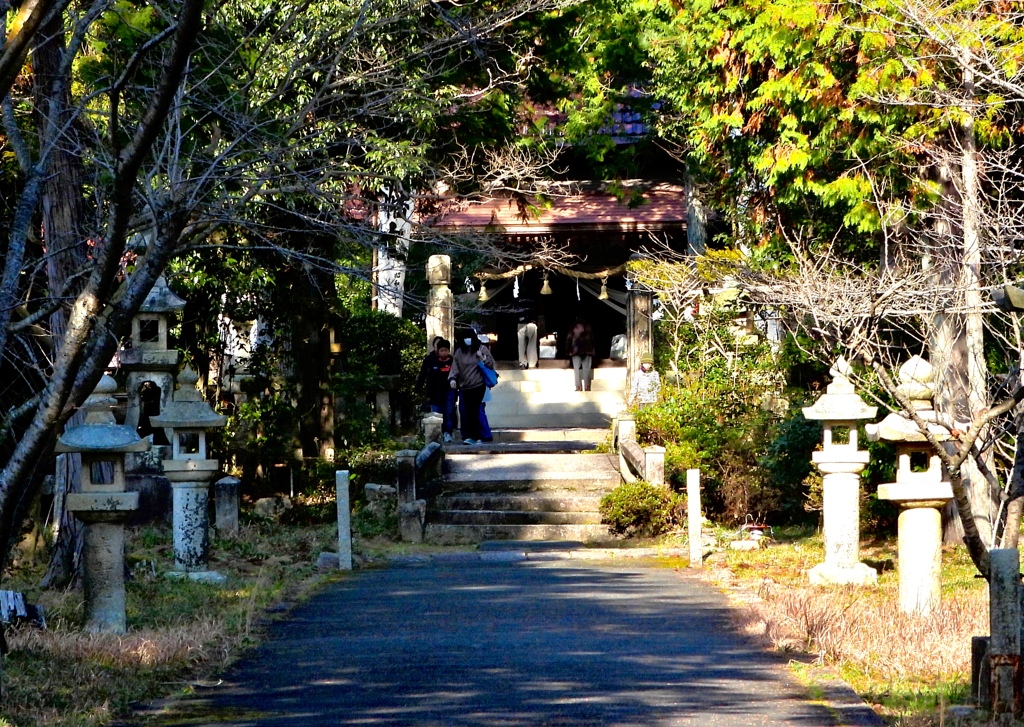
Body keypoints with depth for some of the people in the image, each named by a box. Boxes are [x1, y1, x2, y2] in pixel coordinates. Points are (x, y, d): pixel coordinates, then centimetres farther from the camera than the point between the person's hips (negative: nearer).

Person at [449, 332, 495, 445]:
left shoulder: (482, 349, 5)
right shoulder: (459, 352, 9)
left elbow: (491, 364, 5)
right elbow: (454, 367, 3)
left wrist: (483, 358, -13)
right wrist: (452, 378, -14)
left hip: (478, 386, -2)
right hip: (464, 387, 2)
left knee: (474, 411, -9)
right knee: (466, 412, -4)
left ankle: (474, 437, -6)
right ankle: (467, 436, -5)